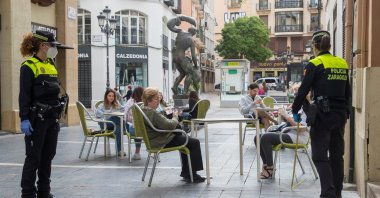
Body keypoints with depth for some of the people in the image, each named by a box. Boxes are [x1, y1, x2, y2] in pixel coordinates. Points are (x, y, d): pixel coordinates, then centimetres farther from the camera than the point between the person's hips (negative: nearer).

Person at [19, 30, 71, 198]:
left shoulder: (51, 66, 15)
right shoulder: (29, 66, -9)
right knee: (33, 157, -3)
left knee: (48, 156, 12)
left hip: (52, 118, 8)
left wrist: (57, 116, 19)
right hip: (37, 119, -7)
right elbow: (24, 95, -13)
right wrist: (24, 119, -20)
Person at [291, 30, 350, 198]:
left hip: (323, 115, -6)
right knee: (337, 155, 14)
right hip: (340, 114, 6)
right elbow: (347, 92, 14)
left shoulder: (315, 64, -9)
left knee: (320, 156, -2)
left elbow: (303, 90, -11)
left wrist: (295, 110, 0)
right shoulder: (342, 64, 9)